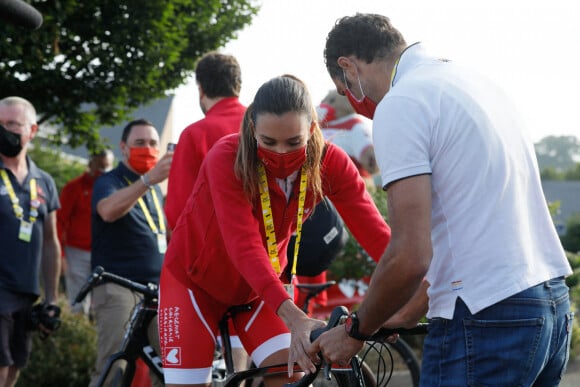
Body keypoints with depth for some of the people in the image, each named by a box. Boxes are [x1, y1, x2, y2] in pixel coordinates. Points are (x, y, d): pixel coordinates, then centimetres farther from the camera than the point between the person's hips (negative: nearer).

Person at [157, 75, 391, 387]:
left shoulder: (329, 163, -21)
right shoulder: (226, 158, -30)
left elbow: (376, 233, -27)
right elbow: (244, 246, -40)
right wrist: (295, 319, -53)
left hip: (262, 285, 3)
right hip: (196, 280, -3)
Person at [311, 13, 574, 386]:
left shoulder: (399, 105, -10)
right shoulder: (473, 80, 18)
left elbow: (410, 257, -17)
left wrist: (356, 331, -1)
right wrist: (406, 318, 27)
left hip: (488, 321, -9)